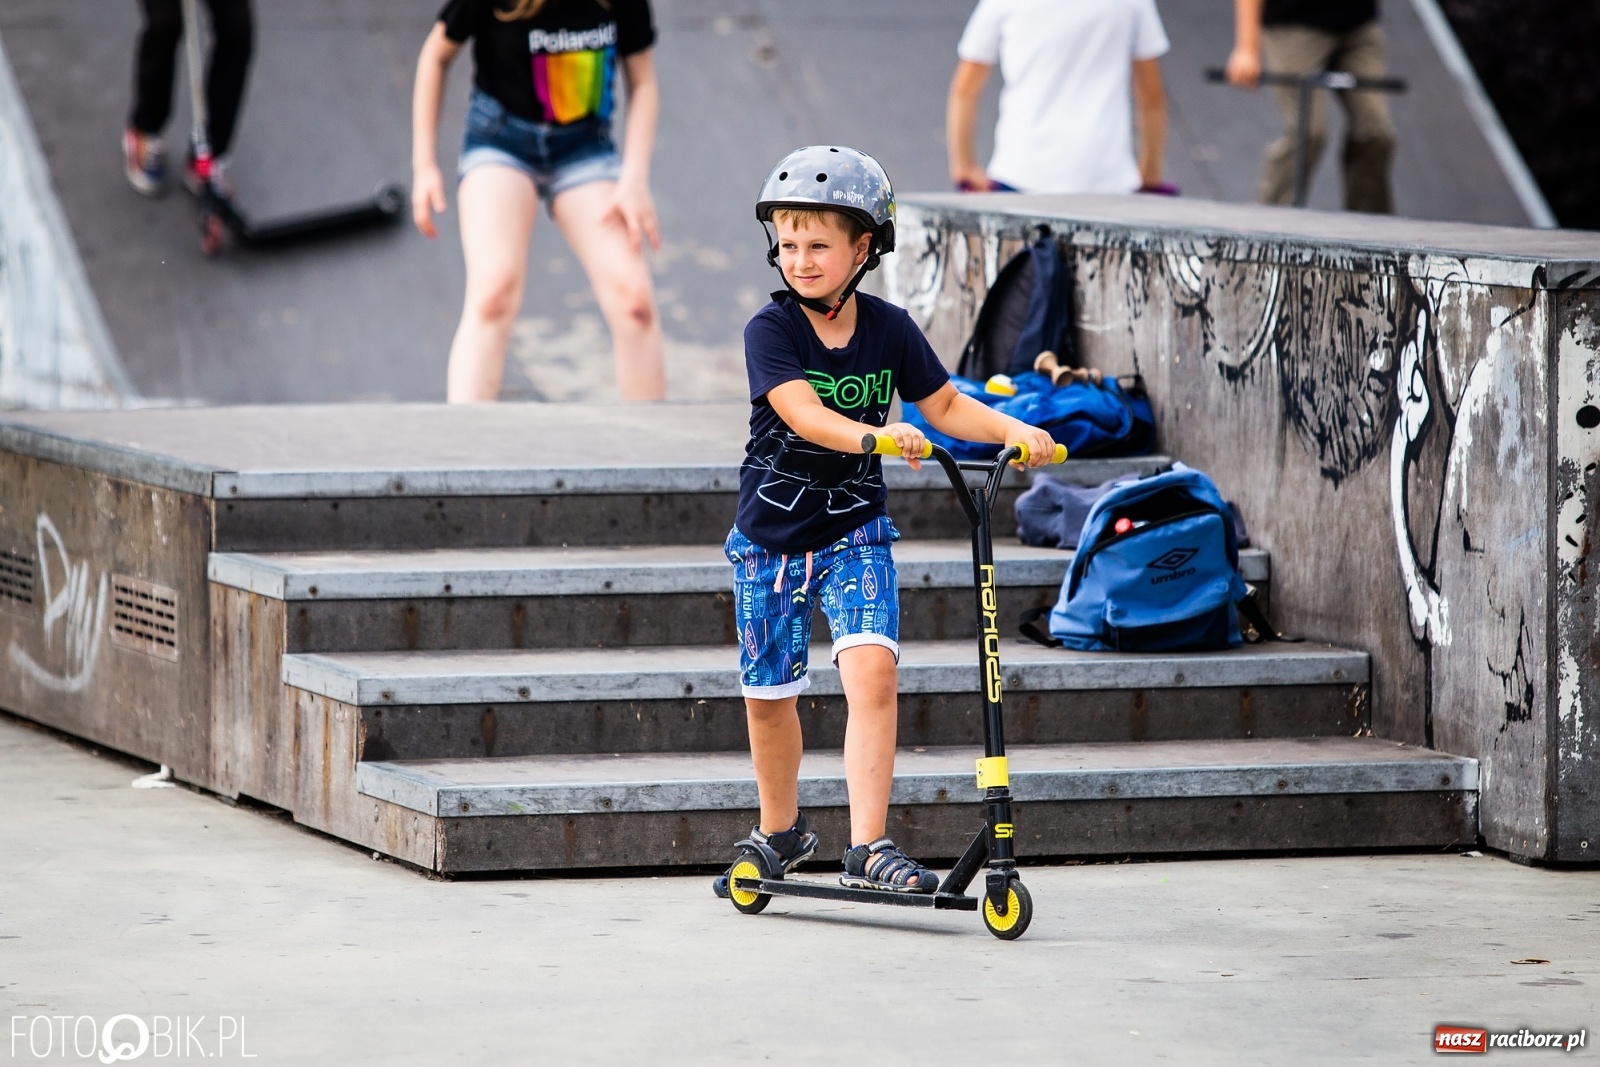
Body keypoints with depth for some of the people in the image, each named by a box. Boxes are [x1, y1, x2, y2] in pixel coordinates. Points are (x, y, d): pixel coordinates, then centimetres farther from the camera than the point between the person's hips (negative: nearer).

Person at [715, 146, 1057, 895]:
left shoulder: (888, 329, -4)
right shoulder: (771, 330, -13)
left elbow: (944, 404, 2)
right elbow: (801, 411, -28)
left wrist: (1012, 430, -17)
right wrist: (878, 436, -45)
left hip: (854, 531, 1)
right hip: (771, 535, -1)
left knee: (872, 670, -19)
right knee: (768, 692, 9)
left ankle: (868, 848, -21)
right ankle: (780, 830, 34)